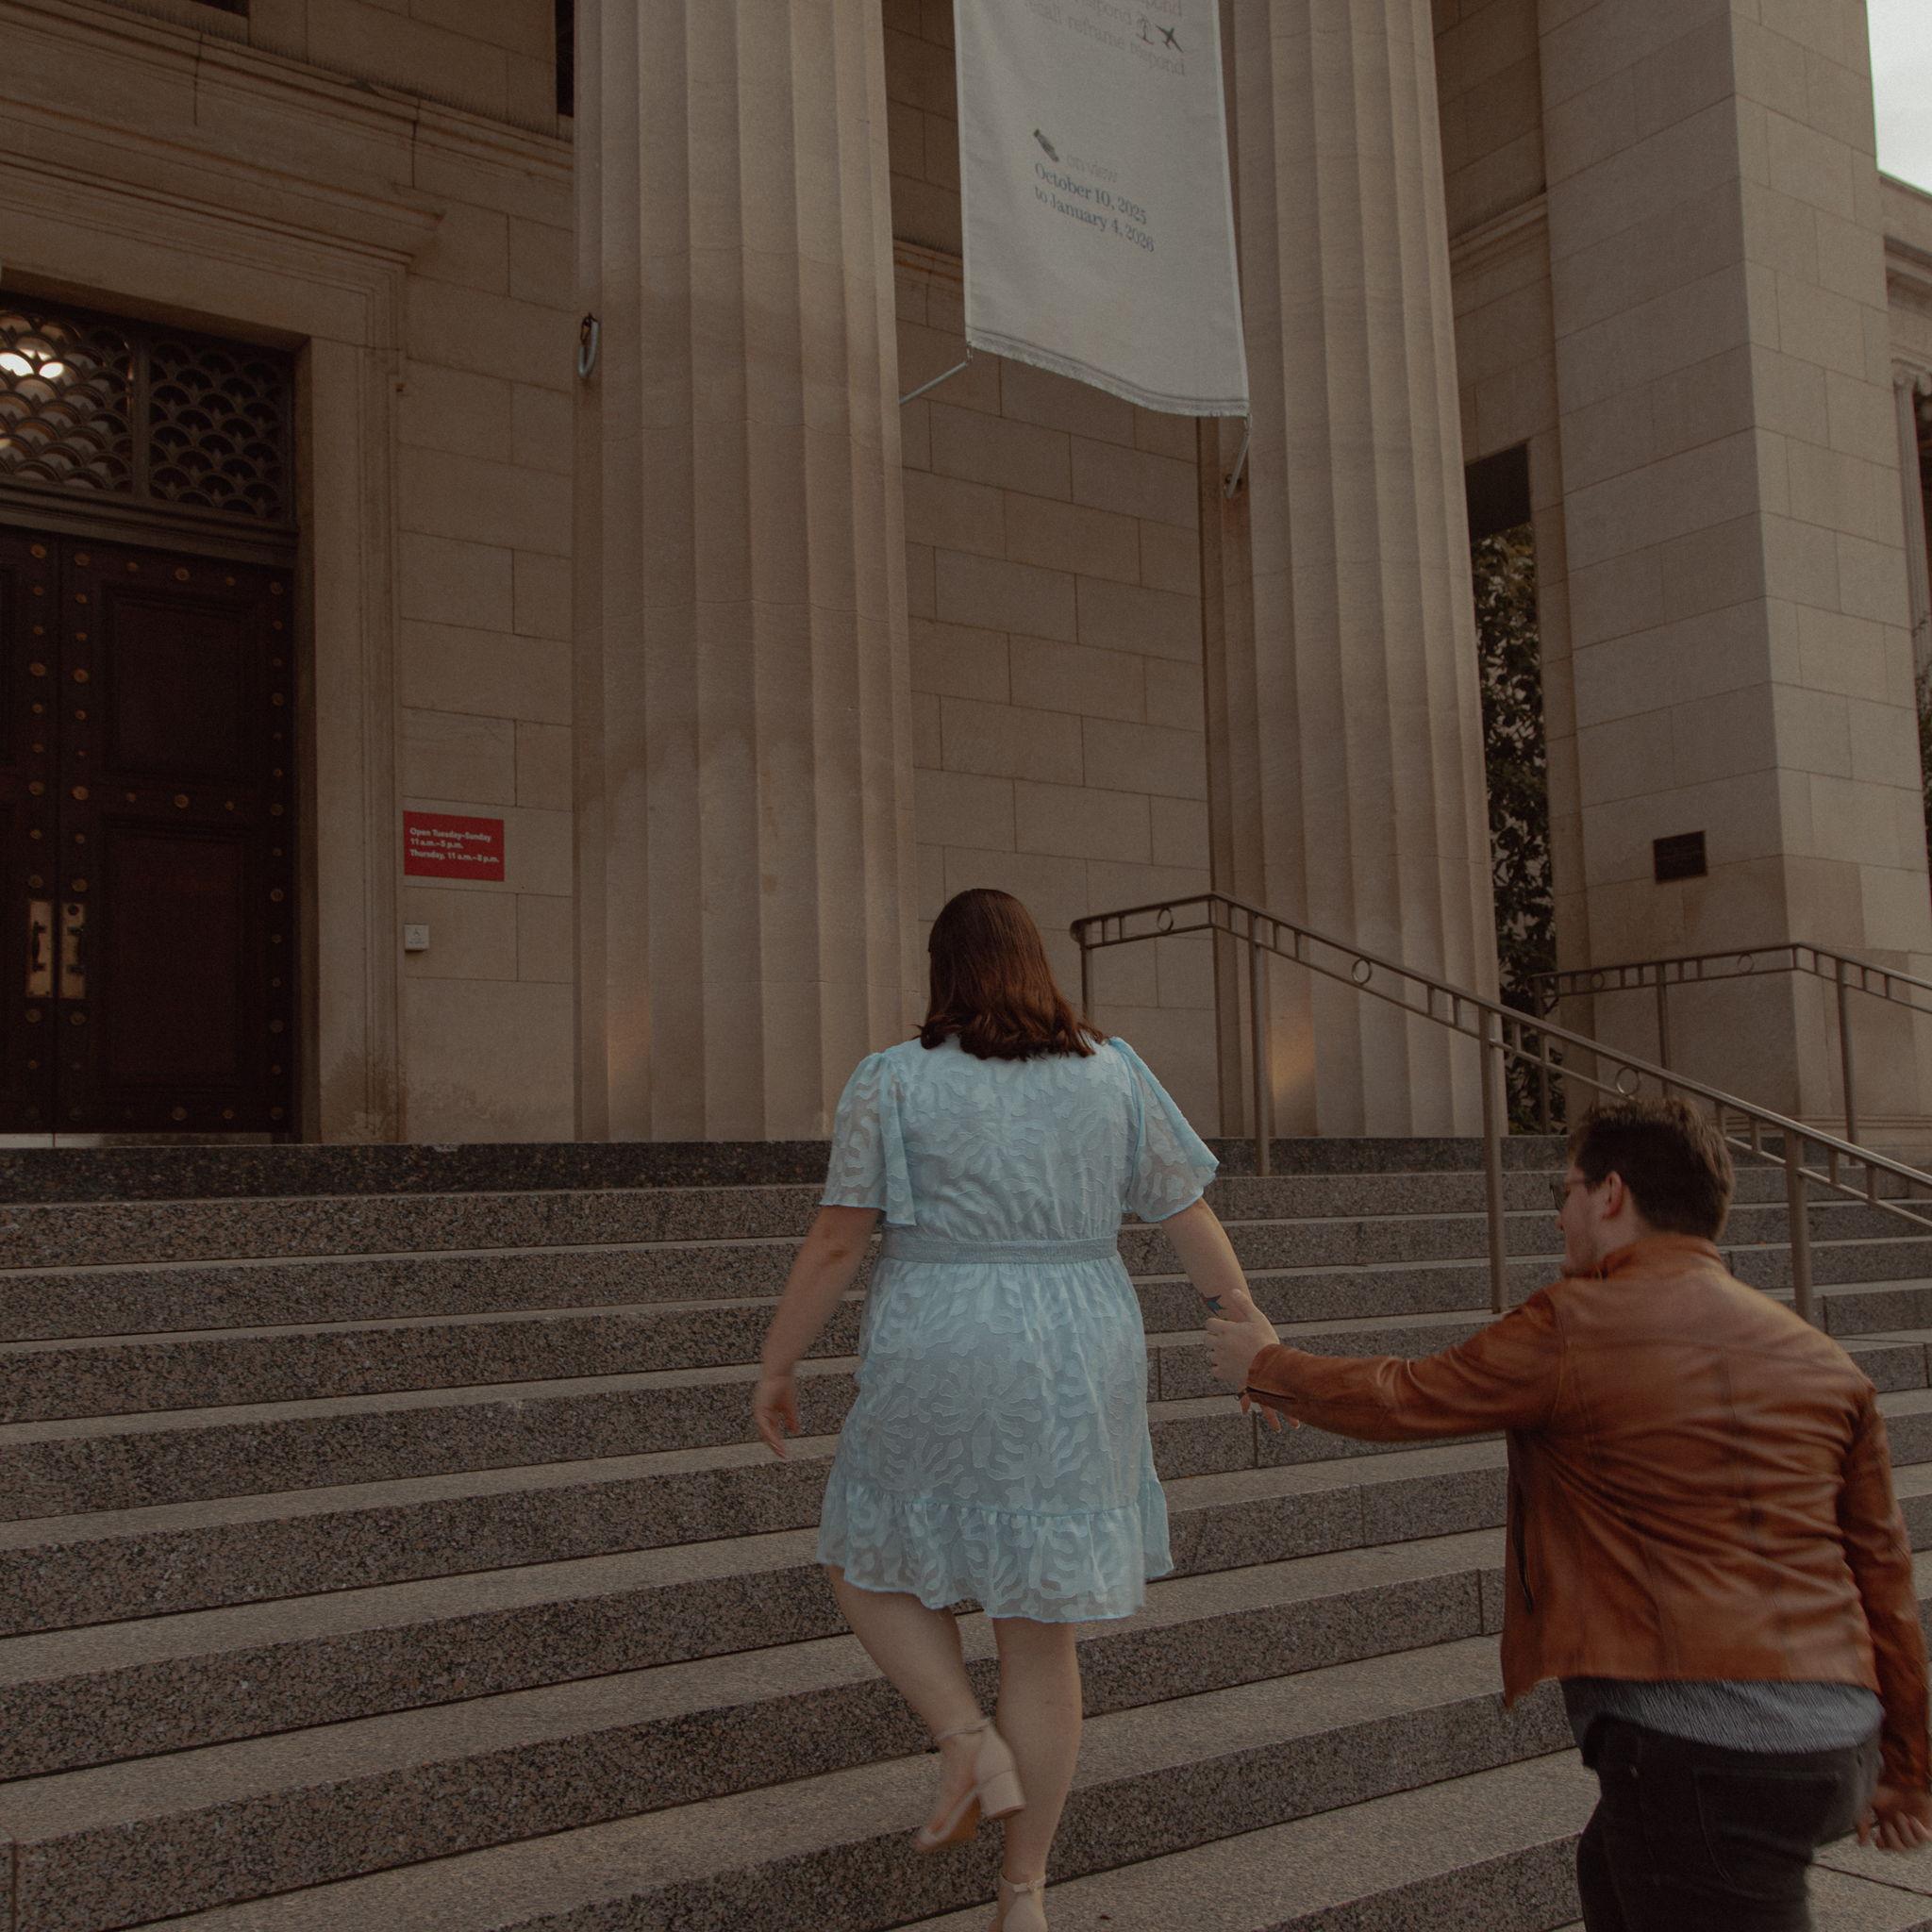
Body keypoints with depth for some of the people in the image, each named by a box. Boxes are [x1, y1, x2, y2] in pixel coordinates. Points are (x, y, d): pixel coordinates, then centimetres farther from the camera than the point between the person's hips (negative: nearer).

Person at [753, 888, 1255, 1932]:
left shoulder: (893, 1081, -6)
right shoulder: (1113, 1075, 2)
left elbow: (834, 1243, -8)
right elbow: (1194, 1224, 5)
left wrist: (776, 1366, 3)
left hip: (936, 1376, -3)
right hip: (1072, 1381, 3)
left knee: (872, 1567, 22)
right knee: (1040, 1631, 12)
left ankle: (970, 1743, 1)